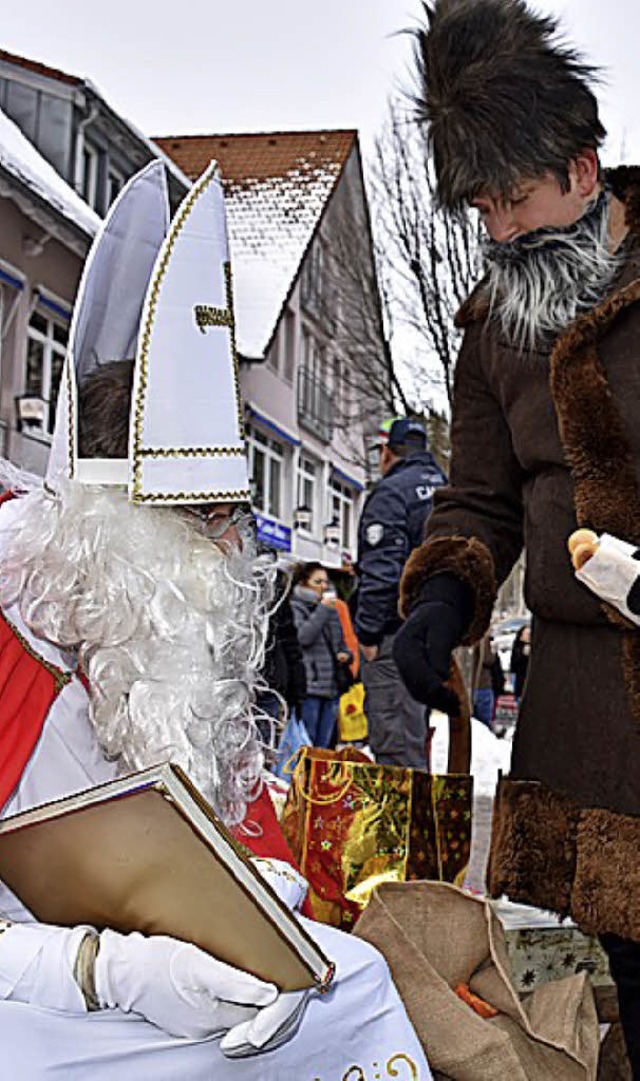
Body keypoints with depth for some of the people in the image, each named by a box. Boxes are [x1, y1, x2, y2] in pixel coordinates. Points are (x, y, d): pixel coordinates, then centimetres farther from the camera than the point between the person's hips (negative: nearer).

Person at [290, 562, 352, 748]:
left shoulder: (331, 610, 20)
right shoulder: (295, 607, -1)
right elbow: (303, 637, -17)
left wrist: (345, 655, 7)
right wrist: (323, 609, -13)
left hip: (332, 686, 7)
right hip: (309, 686, -7)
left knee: (324, 745, 8)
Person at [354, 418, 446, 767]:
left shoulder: (391, 492, -8)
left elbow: (381, 571, -18)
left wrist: (367, 632, -13)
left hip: (396, 632, -9)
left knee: (394, 739, -8)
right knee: (416, 731, 17)